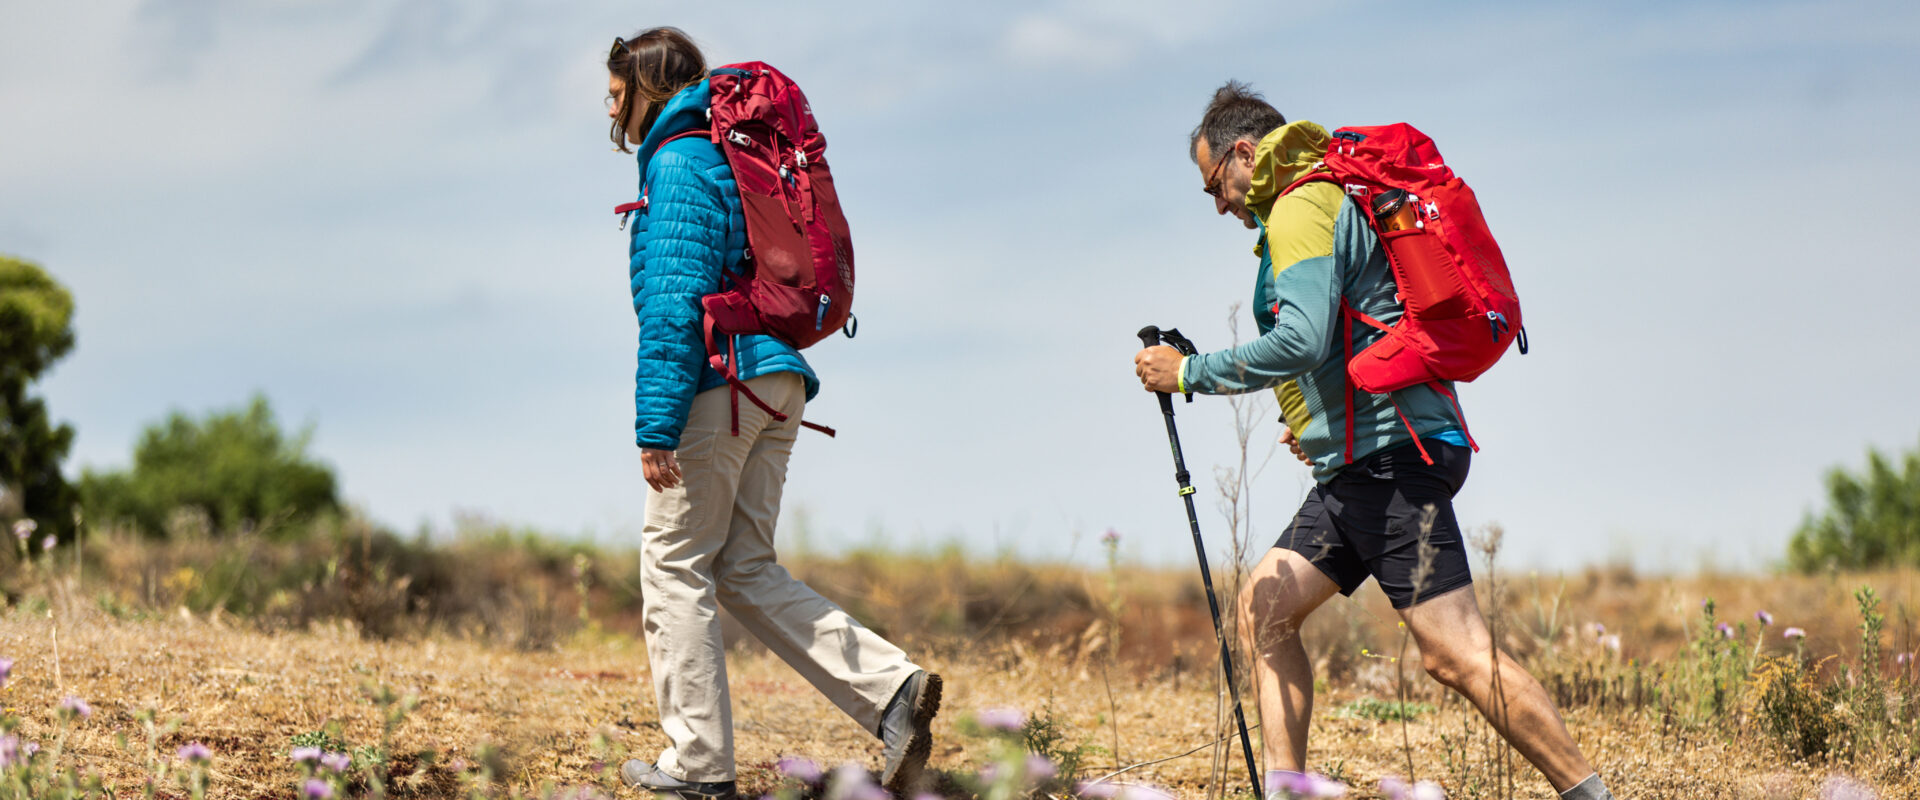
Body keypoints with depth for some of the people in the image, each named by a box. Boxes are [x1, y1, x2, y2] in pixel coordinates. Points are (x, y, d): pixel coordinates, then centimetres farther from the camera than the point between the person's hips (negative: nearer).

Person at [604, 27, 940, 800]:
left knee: (675, 567, 1)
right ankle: (891, 688, -3)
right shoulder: (731, 157, 20)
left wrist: (658, 426, -19)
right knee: (746, 571, 10)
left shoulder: (677, 164, -9)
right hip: (775, 378, 9)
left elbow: (674, 302, -17)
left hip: (719, 384, -9)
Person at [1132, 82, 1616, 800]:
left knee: (1455, 652, -15)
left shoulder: (1301, 208, -9)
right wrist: (1325, 418, 26)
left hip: (1391, 452, -11)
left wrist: (1188, 373, -13)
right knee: (1264, 607, 10)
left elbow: (1302, 340, -22)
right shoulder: (1337, 197, 23)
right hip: (1361, 466, 11)